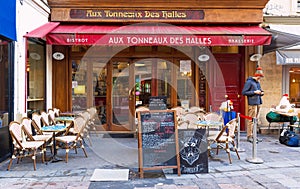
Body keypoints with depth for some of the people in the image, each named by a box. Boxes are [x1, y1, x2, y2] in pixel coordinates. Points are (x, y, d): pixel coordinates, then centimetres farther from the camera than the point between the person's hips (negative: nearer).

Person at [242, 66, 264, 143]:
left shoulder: (258, 82, 17)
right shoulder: (249, 82, -8)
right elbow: (244, 92, -13)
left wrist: (261, 92, 7)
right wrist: (254, 92, -16)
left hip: (258, 103, 9)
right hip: (252, 103, -9)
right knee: (251, 120, -8)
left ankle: (253, 135, 21)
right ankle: (249, 136, -2)